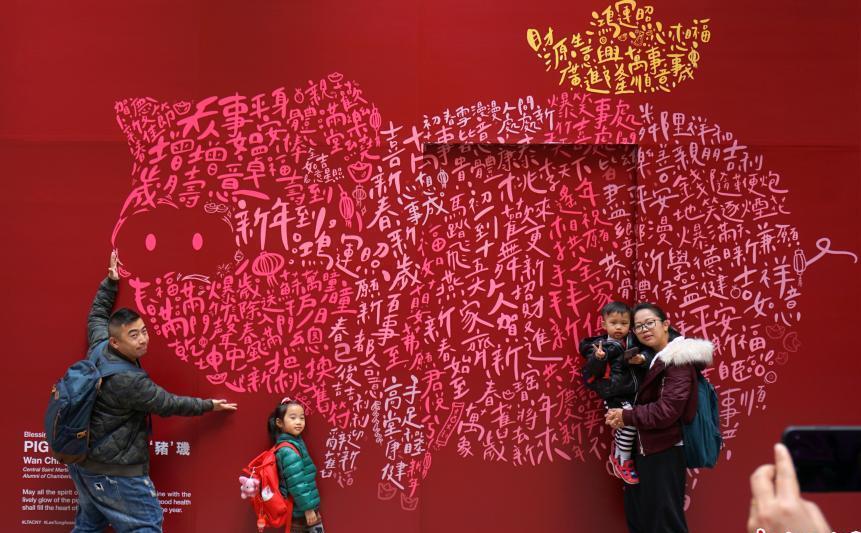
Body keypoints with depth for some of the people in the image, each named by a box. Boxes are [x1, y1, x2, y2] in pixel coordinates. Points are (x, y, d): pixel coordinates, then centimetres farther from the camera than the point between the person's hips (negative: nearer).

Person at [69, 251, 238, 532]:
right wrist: (209, 406, -2)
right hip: (114, 470, -9)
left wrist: (111, 281, 20)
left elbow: (97, 314, 16)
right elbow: (168, 404, -16)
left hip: (82, 459, 10)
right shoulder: (128, 381, -29)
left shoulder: (98, 347, -6)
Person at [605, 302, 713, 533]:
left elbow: (667, 410, -24)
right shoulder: (650, 358, 11)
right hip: (643, 451, 9)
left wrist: (626, 417, -16)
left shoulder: (678, 360, -16)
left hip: (664, 454, -9)